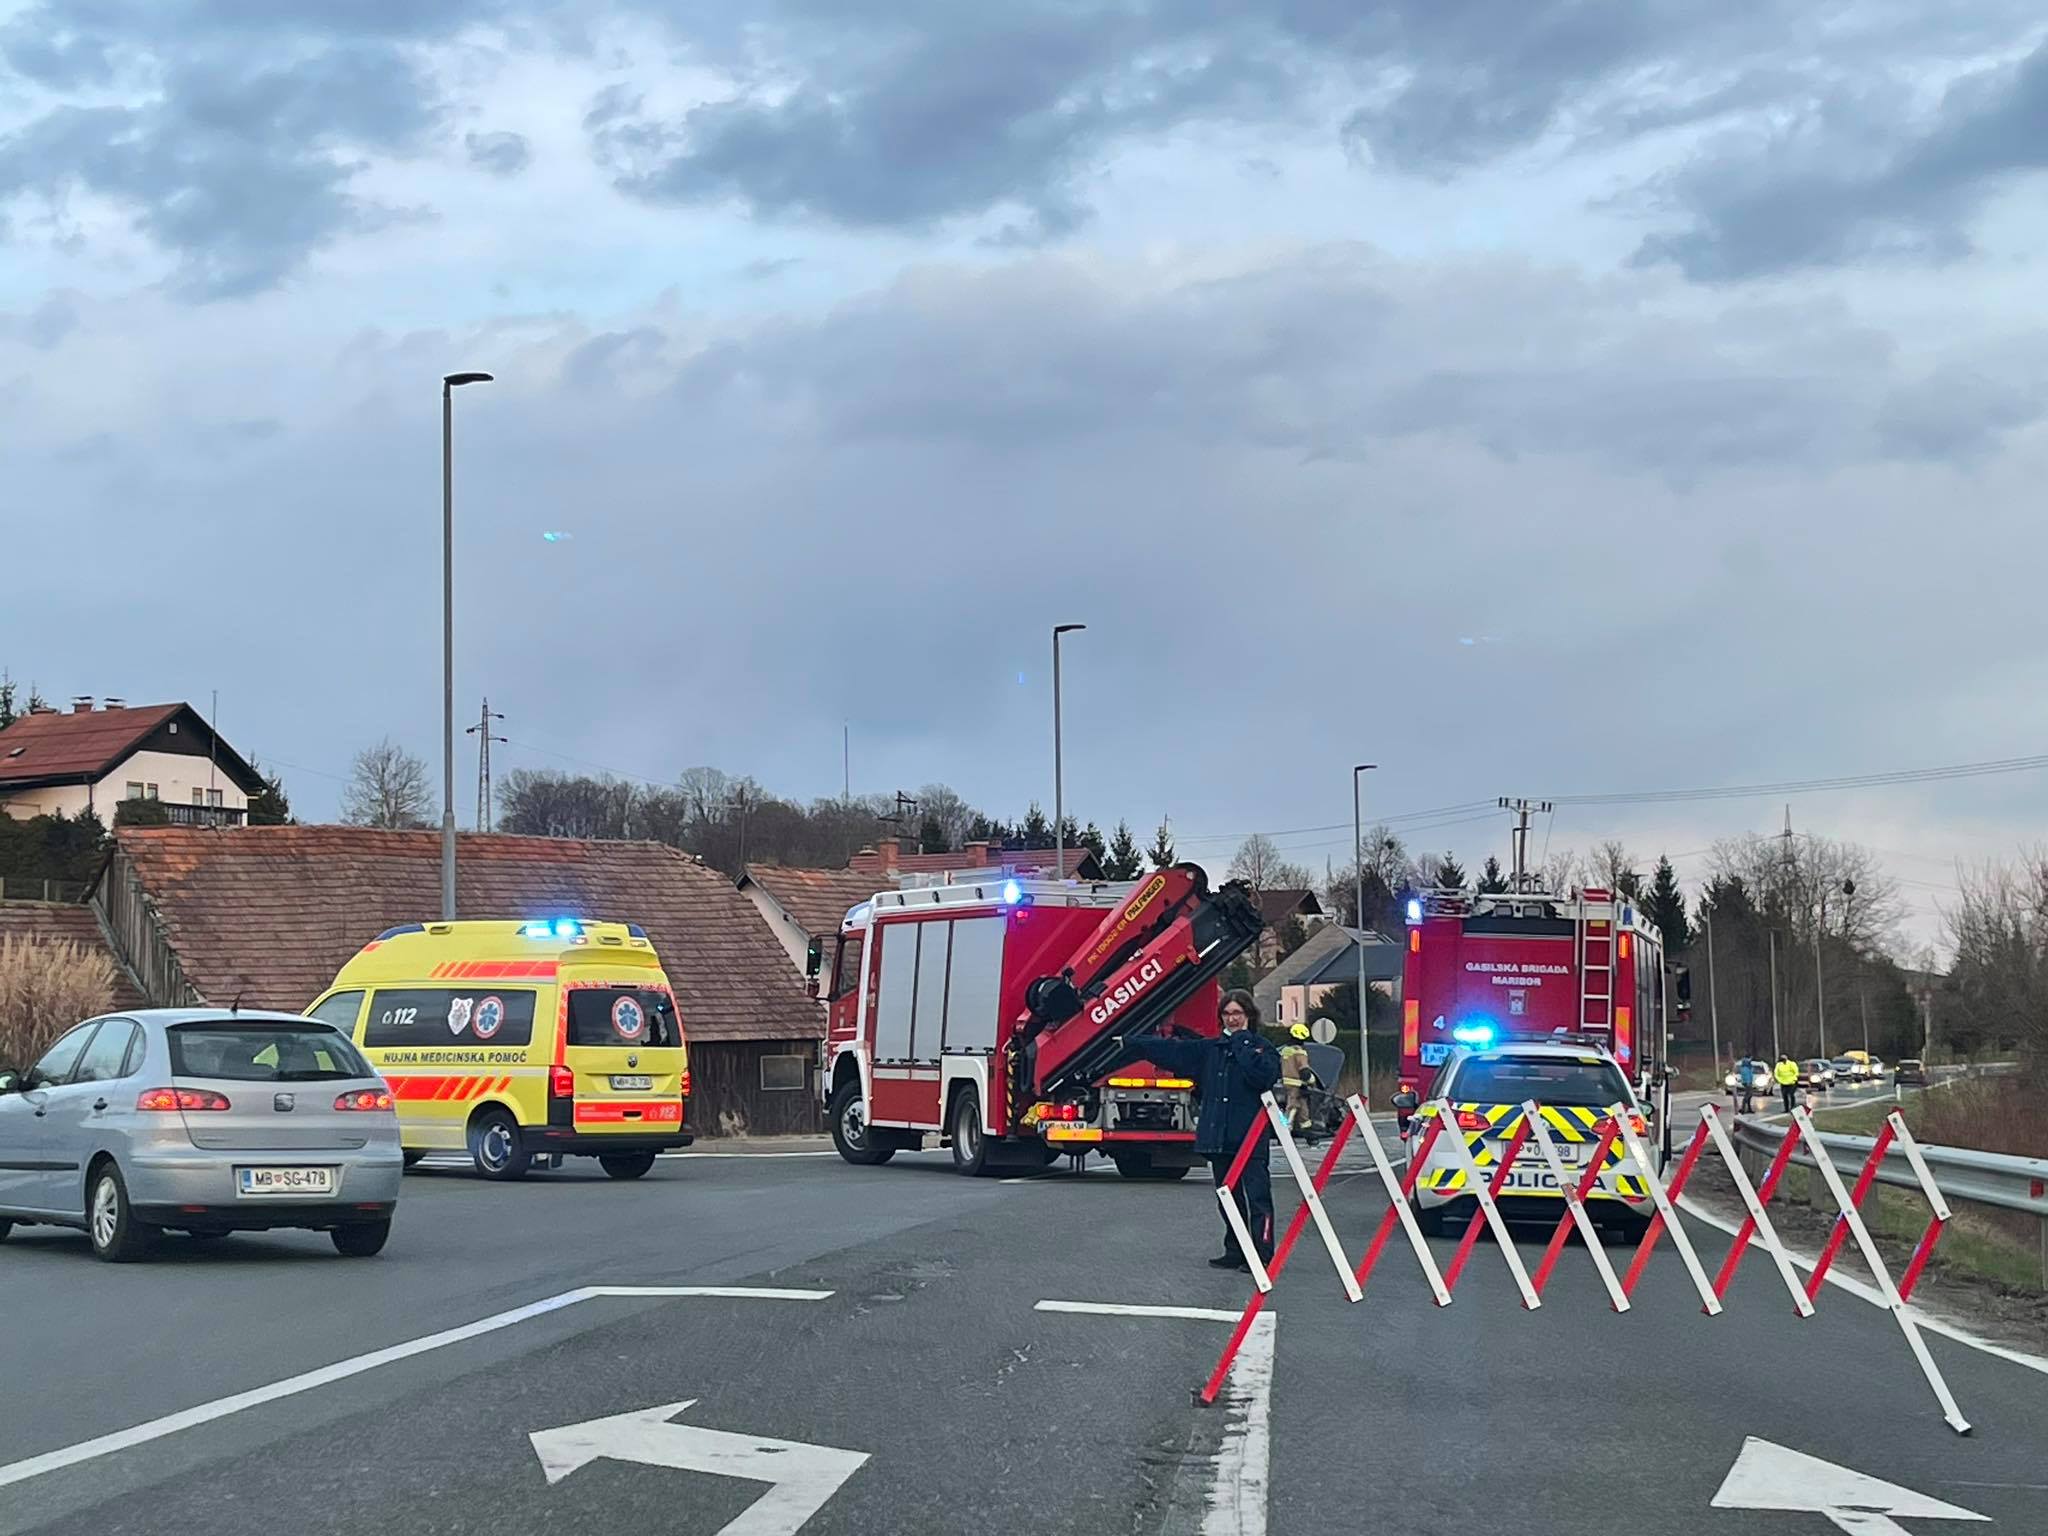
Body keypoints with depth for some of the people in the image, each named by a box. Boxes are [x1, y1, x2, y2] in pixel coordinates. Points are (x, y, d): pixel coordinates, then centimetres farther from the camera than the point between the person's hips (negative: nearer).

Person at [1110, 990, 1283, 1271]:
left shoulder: (1261, 1047, 0)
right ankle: (1235, 1252, 17)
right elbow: (1170, 1050, 20)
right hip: (1218, 1137, 6)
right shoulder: (1210, 1049, 17)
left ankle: (1262, 1255, -13)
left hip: (1251, 1137, -6)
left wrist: (1242, 1043, -11)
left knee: (1257, 1197, -10)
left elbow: (1264, 1076, -19)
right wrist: (1129, 1046, 19)